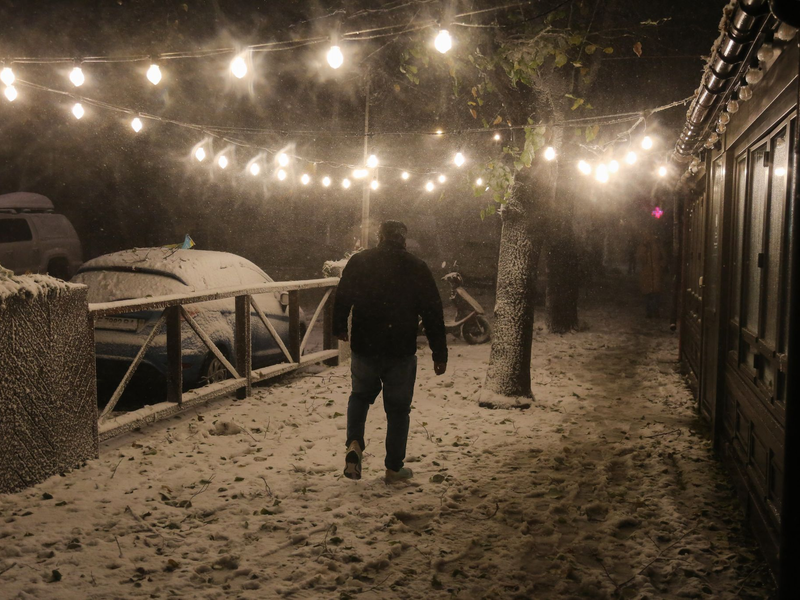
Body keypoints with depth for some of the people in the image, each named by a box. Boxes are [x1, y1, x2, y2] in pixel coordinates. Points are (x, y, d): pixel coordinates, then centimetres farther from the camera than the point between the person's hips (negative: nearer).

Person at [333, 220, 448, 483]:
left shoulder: (358, 261, 0)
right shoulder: (418, 268, -2)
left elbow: (342, 299, 5)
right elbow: (433, 314, -2)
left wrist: (339, 328, 23)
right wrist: (440, 353, 3)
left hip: (364, 348, 1)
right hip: (401, 352, -1)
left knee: (360, 396, 23)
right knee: (398, 408, 10)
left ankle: (354, 444, 0)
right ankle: (394, 468, 15)